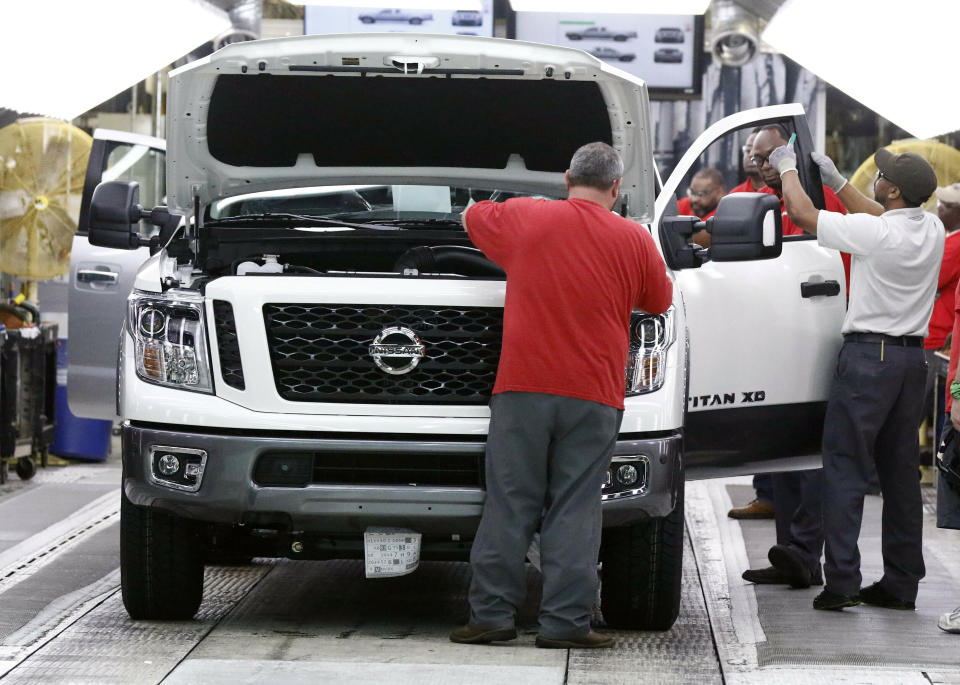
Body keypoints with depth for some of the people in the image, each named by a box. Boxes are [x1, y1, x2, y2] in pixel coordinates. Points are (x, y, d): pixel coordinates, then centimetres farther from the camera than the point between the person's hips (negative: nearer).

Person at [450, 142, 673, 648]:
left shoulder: (523, 218, 4)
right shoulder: (633, 240, 4)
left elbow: (471, 218, 24)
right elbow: (660, 302, 19)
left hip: (523, 387, 0)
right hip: (593, 397, 0)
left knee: (508, 507, 4)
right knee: (574, 512, 2)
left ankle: (491, 615, 3)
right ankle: (565, 622, -1)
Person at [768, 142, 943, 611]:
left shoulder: (874, 232, -17)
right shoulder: (932, 232, 4)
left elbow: (802, 212, -9)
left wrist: (787, 168, 9)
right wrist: (835, 179, 29)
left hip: (869, 356, -7)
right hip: (913, 357, 7)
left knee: (845, 467, -3)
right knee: (900, 471, 10)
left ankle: (840, 581, -9)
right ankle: (901, 584, 12)